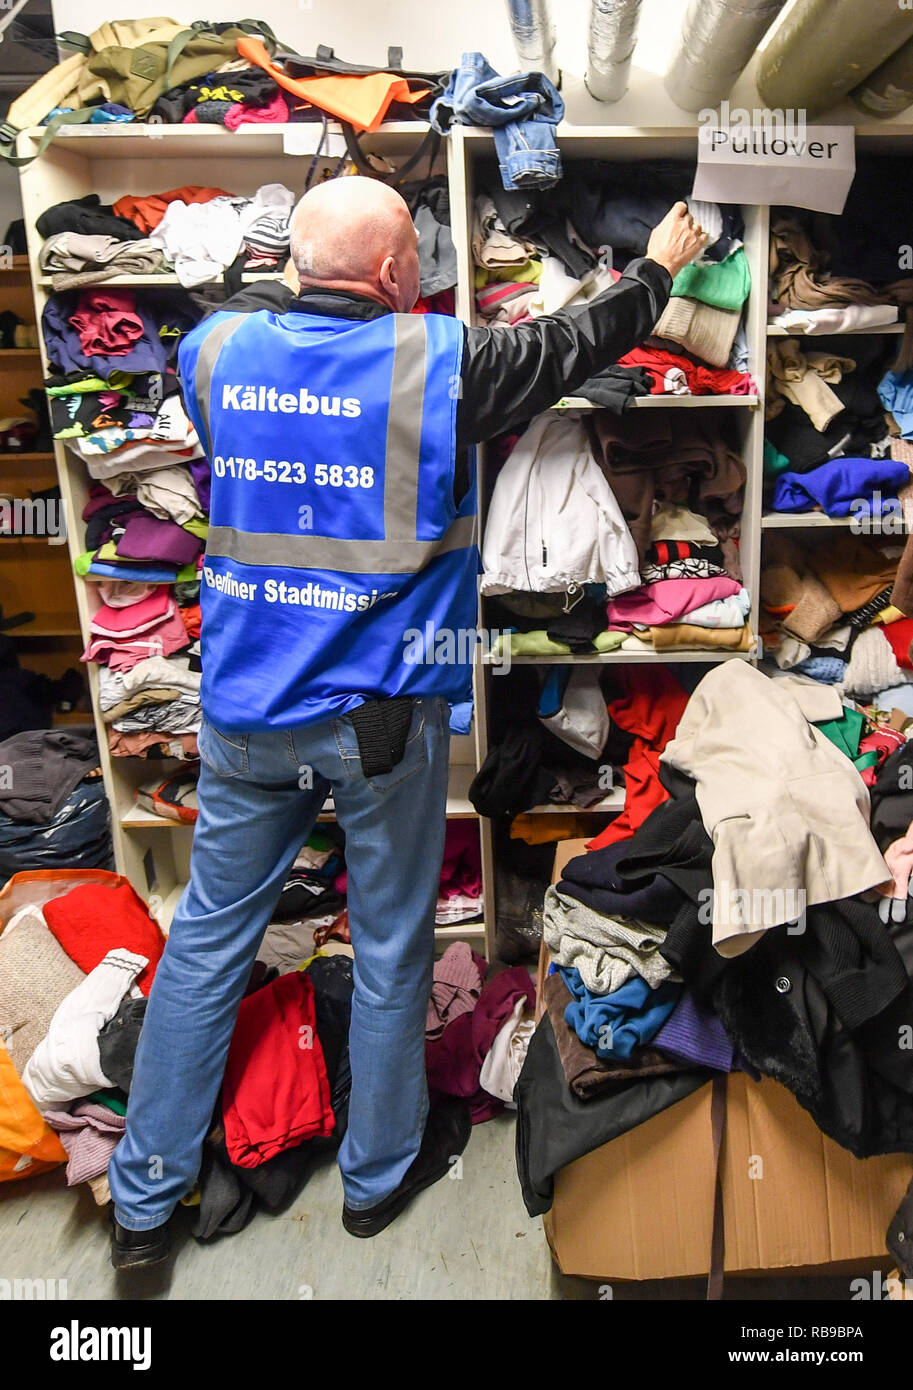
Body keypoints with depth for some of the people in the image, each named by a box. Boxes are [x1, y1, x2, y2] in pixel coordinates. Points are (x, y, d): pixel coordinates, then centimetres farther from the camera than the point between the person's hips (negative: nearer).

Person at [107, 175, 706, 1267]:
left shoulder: (217, 350, 0)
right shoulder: (442, 362, -10)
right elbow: (575, 342, 7)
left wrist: (296, 281, 38)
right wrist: (658, 266, 25)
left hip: (243, 711, 4)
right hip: (384, 715, -3)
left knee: (207, 936, 16)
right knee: (391, 944, 15)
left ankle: (144, 1198, 33)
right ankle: (380, 1171, 38)